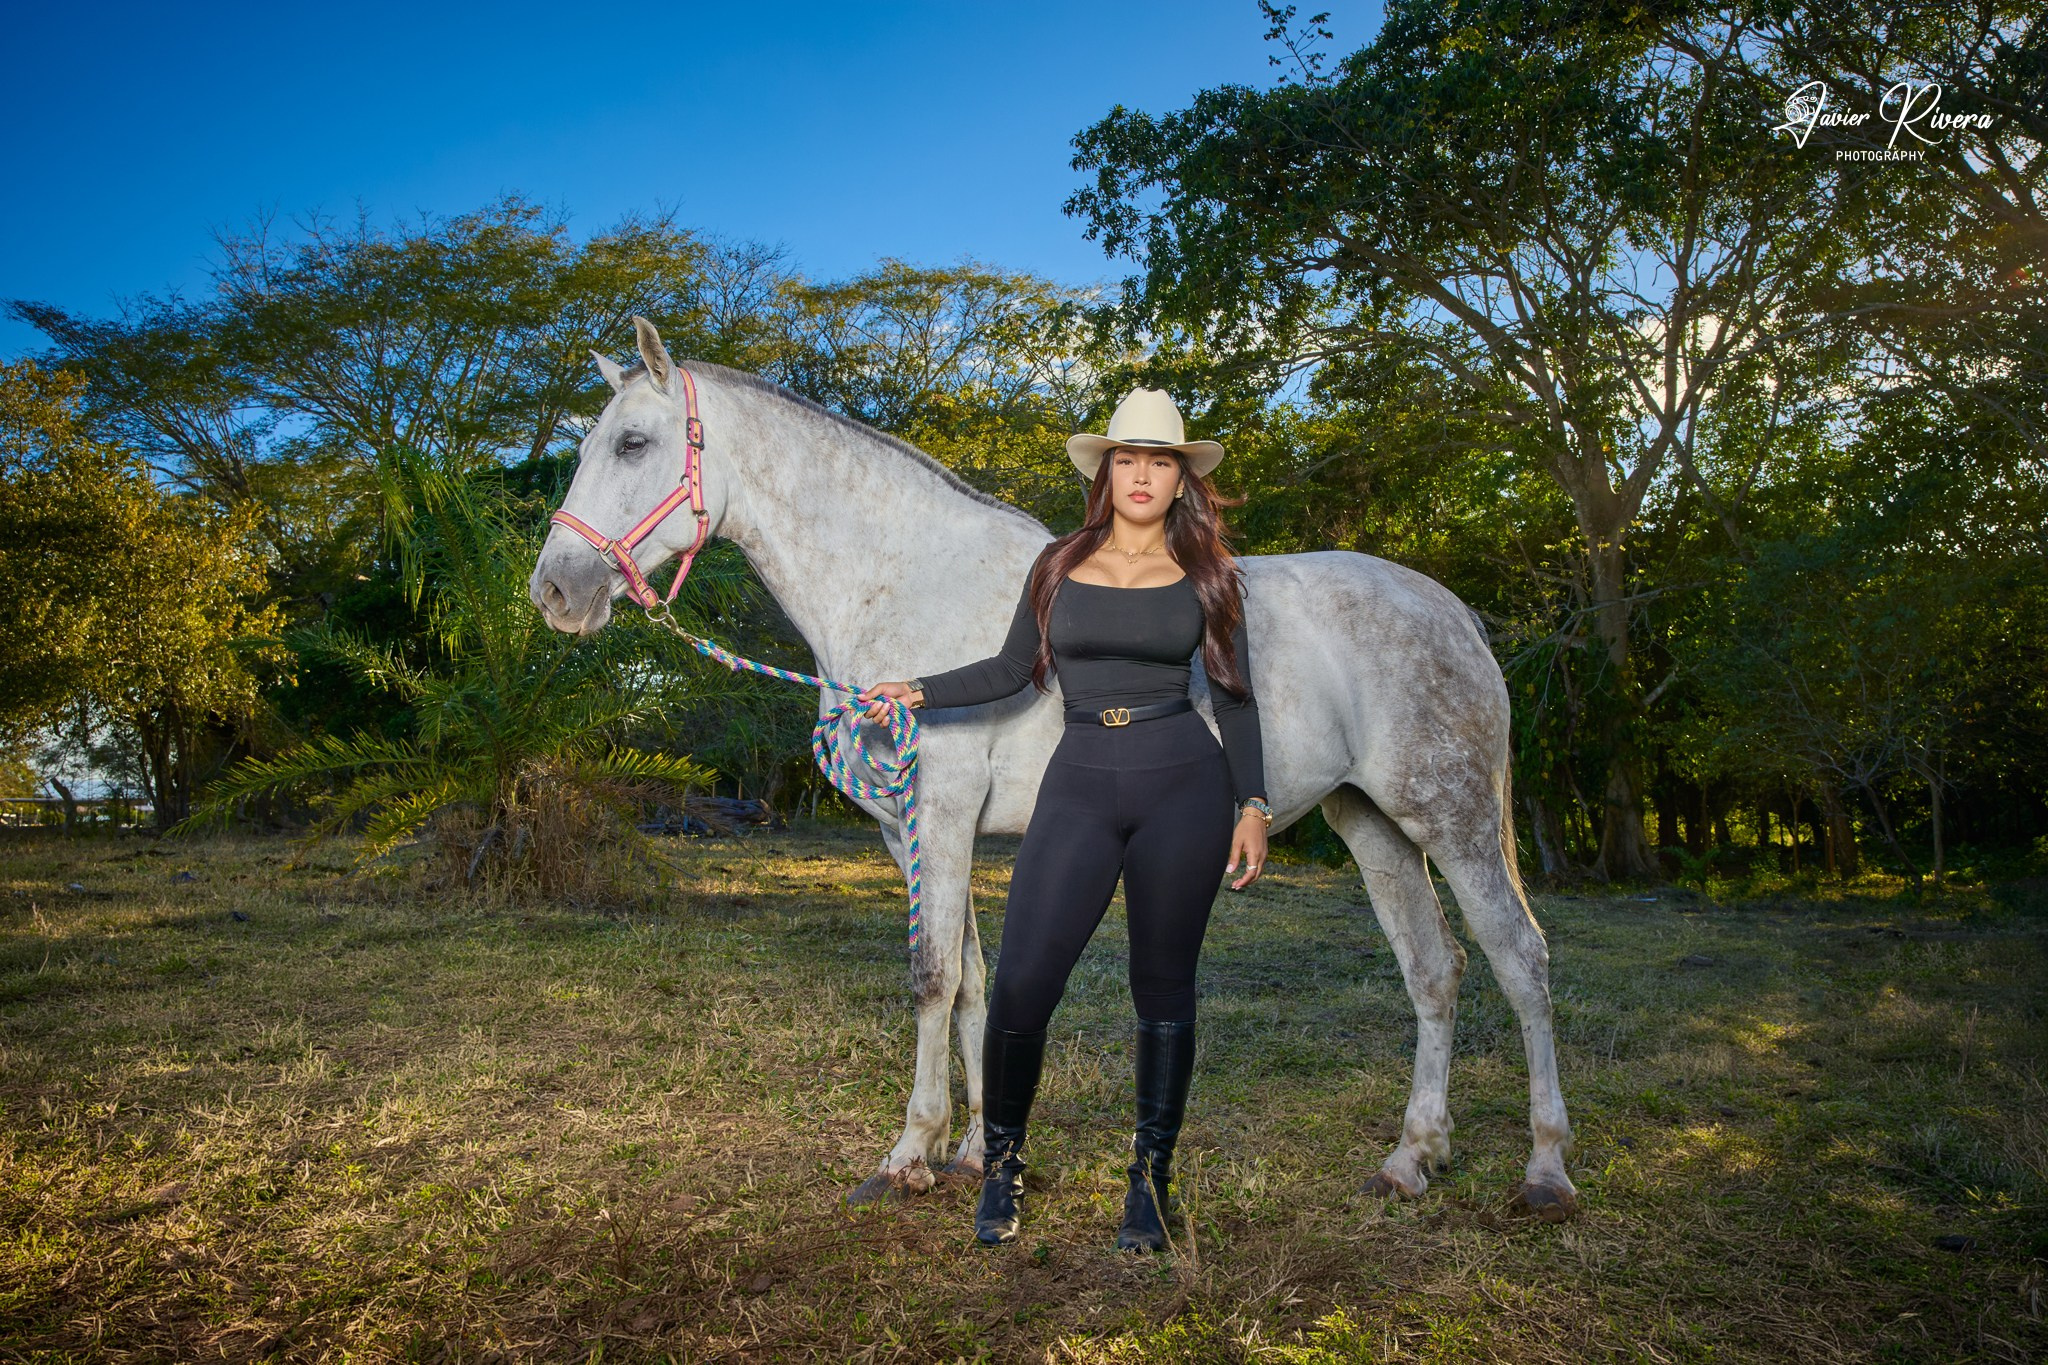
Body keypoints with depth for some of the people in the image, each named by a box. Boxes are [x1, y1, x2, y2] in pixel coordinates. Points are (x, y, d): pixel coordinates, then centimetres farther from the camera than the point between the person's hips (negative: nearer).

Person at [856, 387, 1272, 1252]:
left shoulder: (1205, 573, 6)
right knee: (1021, 983, -6)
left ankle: (1151, 1178, 23)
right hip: (1079, 787, 1)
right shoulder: (1060, 565, 10)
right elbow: (1014, 670, 17)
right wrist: (919, 692, 10)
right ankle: (1002, 1162, 18)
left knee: (1163, 989, 6)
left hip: (1183, 786, -1)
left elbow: (1233, 696, 6)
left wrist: (1253, 805, 0)